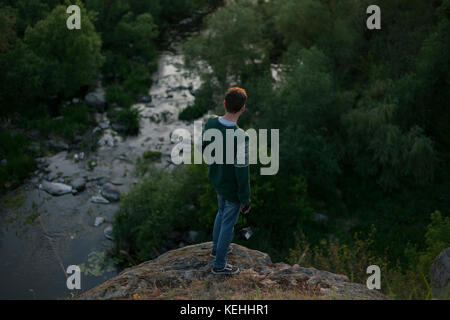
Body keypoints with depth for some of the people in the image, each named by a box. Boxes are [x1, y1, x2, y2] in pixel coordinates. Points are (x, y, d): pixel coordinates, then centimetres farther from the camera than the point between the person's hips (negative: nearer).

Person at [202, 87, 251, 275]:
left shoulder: (210, 123, -16)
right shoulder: (240, 138, -37)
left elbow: (205, 148, 2)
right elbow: (242, 172, -28)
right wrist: (245, 200, -14)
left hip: (216, 180, 6)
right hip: (233, 188, -6)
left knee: (222, 211, 30)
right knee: (228, 223, 14)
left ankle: (217, 247, 50)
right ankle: (219, 264, 32)